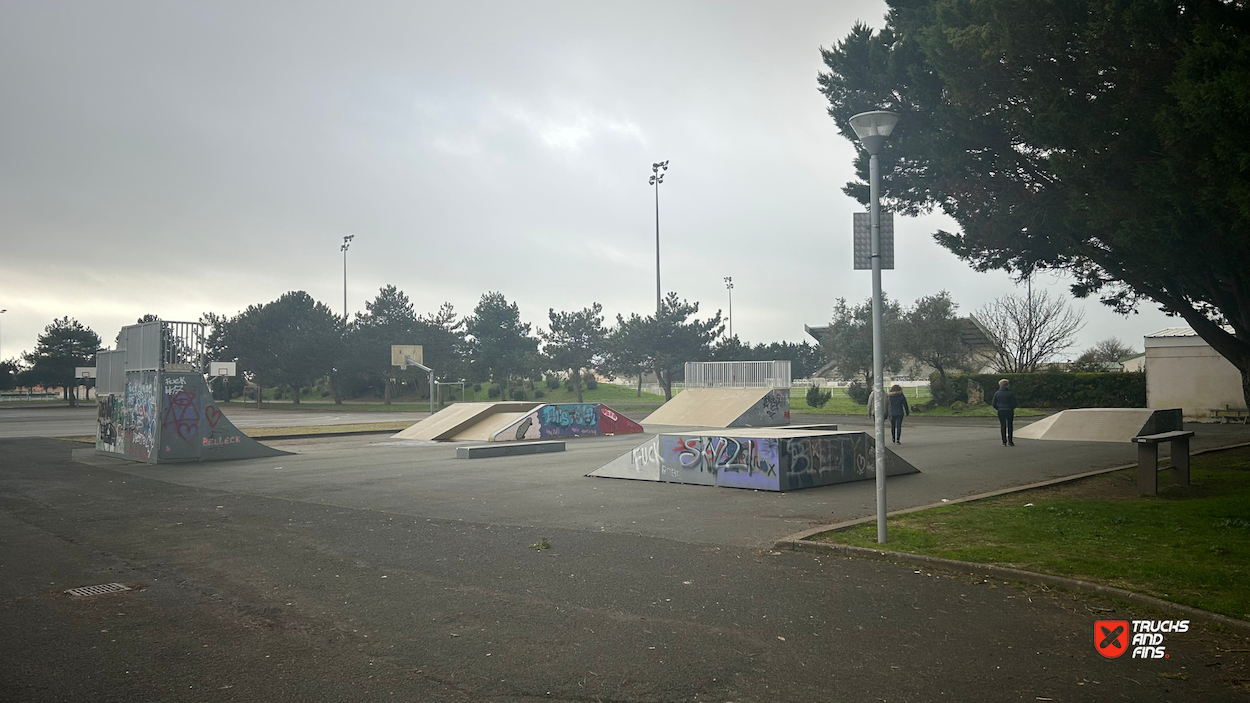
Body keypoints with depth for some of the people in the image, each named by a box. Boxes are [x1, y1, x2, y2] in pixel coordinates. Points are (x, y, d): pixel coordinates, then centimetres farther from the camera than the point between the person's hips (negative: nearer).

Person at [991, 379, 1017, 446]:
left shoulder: (997, 394, -3)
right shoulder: (1010, 394, -9)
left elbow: (994, 404, -1)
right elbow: (1014, 404, -9)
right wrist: (1011, 408, 10)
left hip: (1001, 412, 2)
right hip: (1009, 411, -2)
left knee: (1003, 426, 8)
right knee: (1010, 425, 10)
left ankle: (1004, 442, 6)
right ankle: (1010, 441, 10)